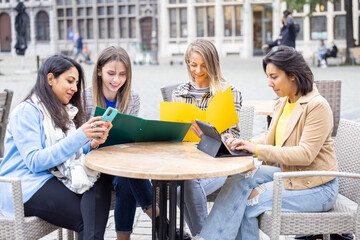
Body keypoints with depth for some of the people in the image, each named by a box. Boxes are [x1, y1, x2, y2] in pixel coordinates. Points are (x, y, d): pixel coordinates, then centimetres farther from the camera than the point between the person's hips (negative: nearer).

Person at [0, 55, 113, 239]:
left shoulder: (65, 111, 18)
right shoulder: (26, 111, -7)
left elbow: (72, 153, 12)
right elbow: (35, 161, -18)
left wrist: (92, 144, -10)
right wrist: (79, 136, -24)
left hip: (54, 180, 7)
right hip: (26, 189, -7)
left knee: (101, 178, -24)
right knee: (88, 220, -27)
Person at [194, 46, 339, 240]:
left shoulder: (317, 106, -17)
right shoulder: (283, 104, 9)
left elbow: (305, 154, -24)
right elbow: (269, 140, 12)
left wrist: (257, 149, -25)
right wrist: (247, 144, -10)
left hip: (316, 188, -7)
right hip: (288, 174, 7)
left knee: (248, 200, -18)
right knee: (242, 177, -16)